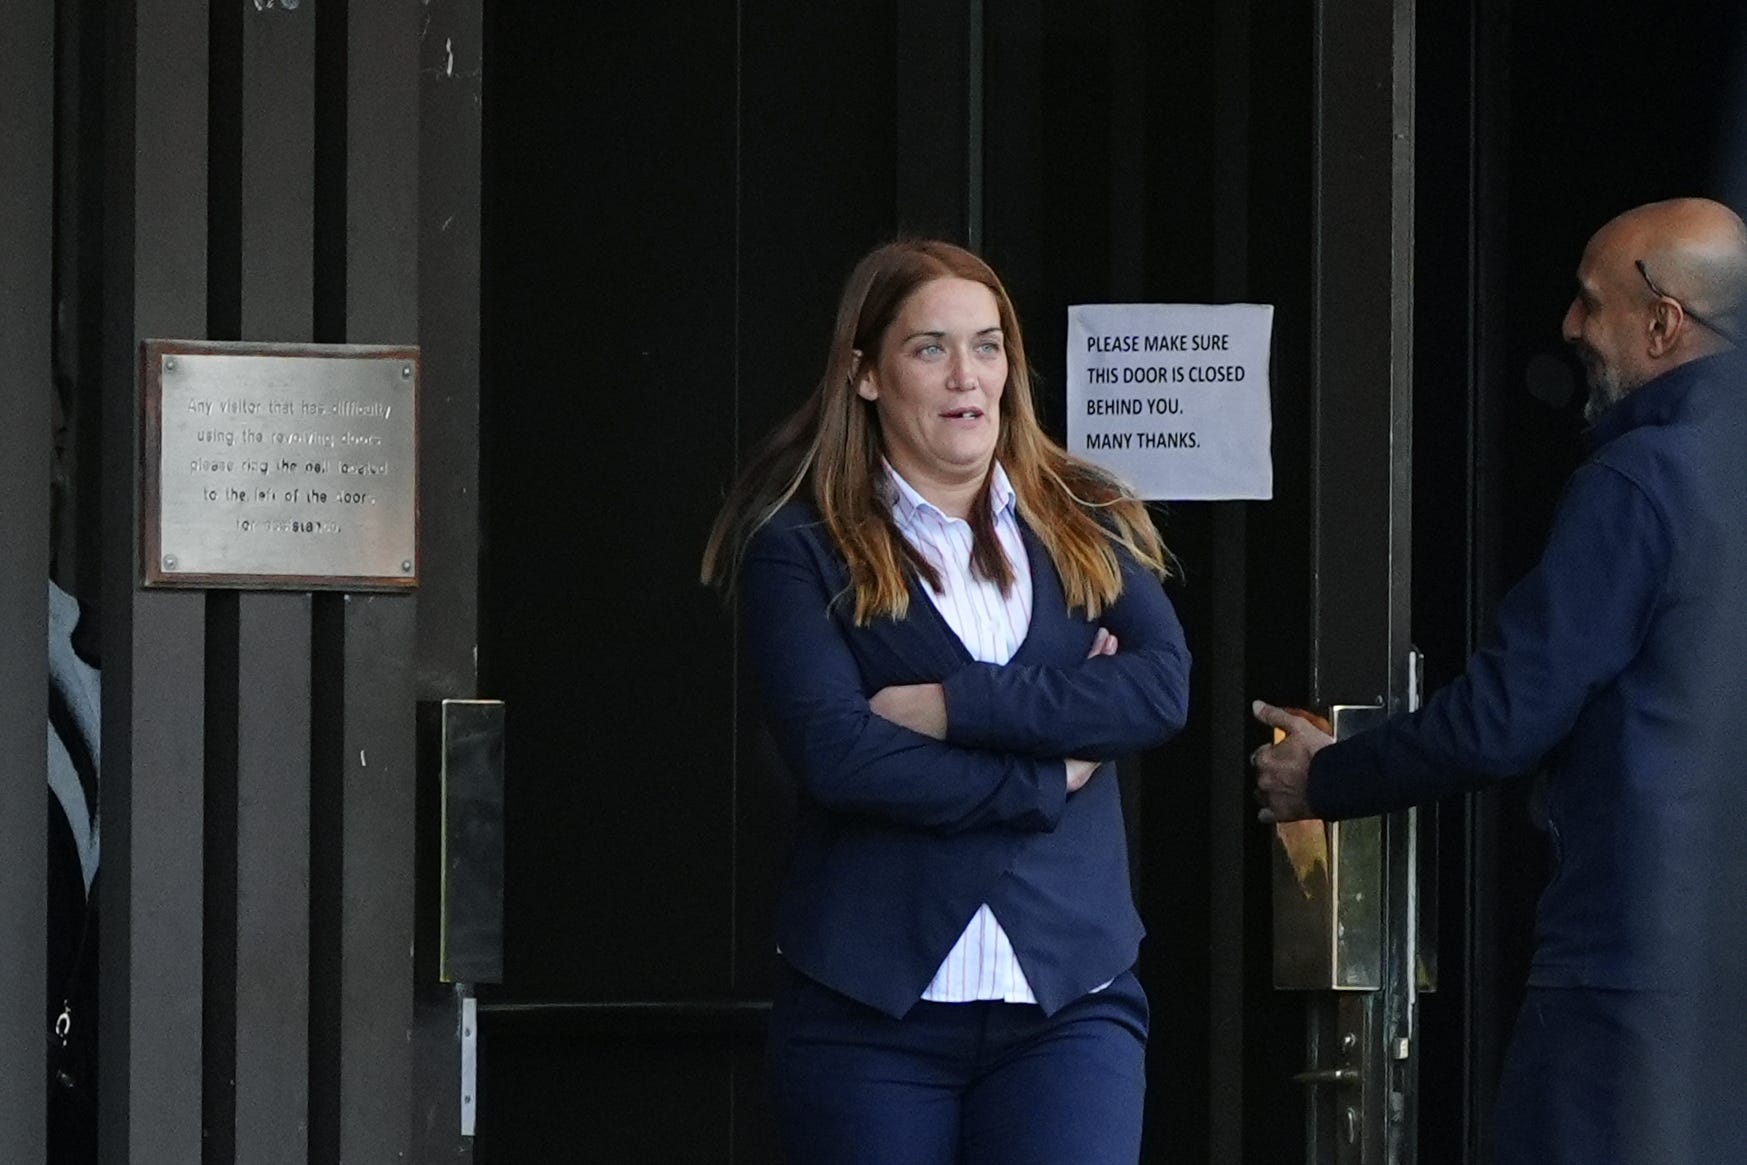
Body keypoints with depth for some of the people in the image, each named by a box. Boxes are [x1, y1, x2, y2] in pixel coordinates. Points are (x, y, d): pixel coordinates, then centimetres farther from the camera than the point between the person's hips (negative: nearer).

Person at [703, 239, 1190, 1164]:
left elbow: (1164, 687, -4)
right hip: (871, 1009, -1)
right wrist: (1049, 777, -7)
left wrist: (950, 706, -11)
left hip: (1070, 1000, 1)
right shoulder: (802, 550, 3)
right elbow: (836, 756, -11)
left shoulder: (1090, 528, 13)